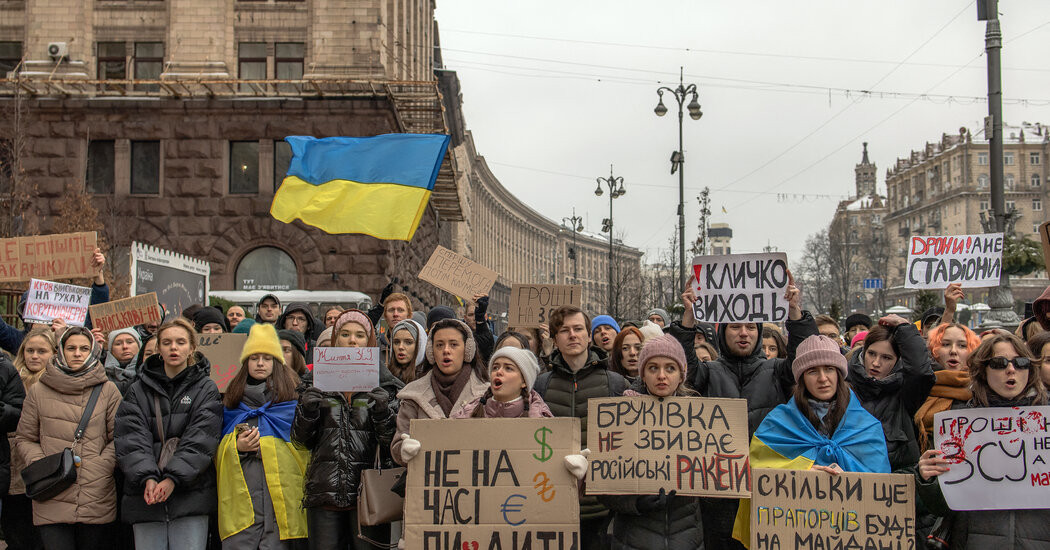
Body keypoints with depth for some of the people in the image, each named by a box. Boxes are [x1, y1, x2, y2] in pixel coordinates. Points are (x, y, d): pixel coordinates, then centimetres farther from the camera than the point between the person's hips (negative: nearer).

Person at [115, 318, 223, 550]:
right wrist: (147, 478, -17)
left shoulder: (206, 389, 5)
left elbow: (200, 441, -5)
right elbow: (131, 439, -1)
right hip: (145, 497, 2)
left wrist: (173, 478, -18)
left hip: (190, 497, -2)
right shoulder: (139, 390, 10)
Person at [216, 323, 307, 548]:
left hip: (281, 493, -2)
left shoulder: (293, 396, 10)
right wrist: (236, 446, 0)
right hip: (241, 496, 2)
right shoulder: (233, 399, 19)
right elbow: (218, 450, 20)